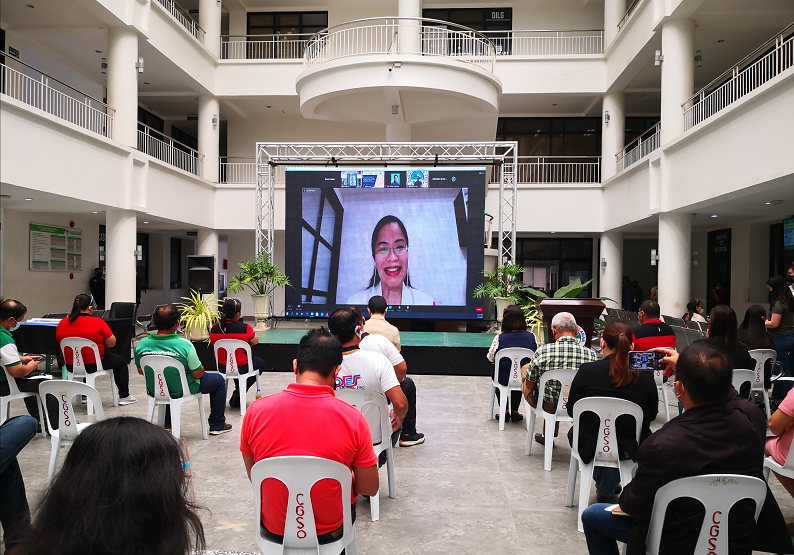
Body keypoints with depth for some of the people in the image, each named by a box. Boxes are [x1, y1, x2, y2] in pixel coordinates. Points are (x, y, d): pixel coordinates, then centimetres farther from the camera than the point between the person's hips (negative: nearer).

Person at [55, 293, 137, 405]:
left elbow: (60, 342, 13)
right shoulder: (97, 322, -20)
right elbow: (112, 343, -14)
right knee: (121, 361, 19)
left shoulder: (62, 323, -3)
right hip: (92, 365, -6)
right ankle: (124, 397, 23)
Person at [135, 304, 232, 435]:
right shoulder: (185, 345, -28)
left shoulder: (141, 344, -15)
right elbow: (198, 374, -18)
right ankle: (217, 425, 25)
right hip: (180, 391, -5)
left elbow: (140, 371, 2)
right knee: (219, 380, 17)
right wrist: (200, 367, 5)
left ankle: (167, 423, 47)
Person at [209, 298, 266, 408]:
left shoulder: (214, 329, -12)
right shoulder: (245, 328, -25)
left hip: (222, 367, 5)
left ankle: (238, 393, 40)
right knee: (261, 364, 26)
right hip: (242, 368, -5)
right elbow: (255, 341, -8)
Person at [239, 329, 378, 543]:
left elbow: (254, 477, -2)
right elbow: (370, 489, -11)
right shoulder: (353, 419, -22)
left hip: (273, 529, 2)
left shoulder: (256, 412, -17)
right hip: (330, 531, -1)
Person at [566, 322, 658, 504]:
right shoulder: (645, 376, -13)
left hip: (590, 447, -1)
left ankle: (602, 486, 51)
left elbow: (571, 411, -4)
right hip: (630, 449, 2)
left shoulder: (586, 371, -17)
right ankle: (606, 490, 46)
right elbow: (652, 415, 3)